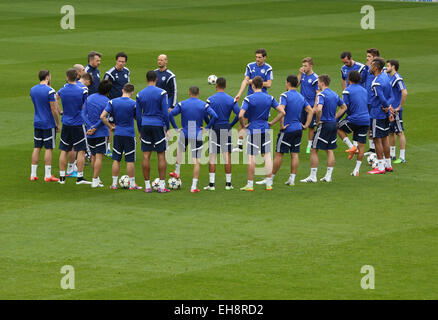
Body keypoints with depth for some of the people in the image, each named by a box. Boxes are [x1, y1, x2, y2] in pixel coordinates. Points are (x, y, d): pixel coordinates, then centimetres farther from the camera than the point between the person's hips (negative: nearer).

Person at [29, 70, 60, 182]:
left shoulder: (33, 90, 5)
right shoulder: (49, 90, -16)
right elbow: (54, 110, -15)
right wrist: (58, 124, -5)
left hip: (37, 123, 6)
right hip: (49, 124, -6)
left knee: (37, 148, 10)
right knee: (48, 149, -1)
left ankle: (33, 174, 11)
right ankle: (48, 175, 0)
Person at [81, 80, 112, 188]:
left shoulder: (89, 98, 4)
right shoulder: (107, 101, -11)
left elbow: (83, 113, -1)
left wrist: (90, 126, -8)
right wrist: (95, 128, -9)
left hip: (90, 134, 5)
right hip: (101, 133, -5)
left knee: (93, 156, 16)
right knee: (99, 156, -3)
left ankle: (96, 178, 25)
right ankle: (95, 181, -6)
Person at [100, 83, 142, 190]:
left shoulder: (112, 102, -2)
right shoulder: (133, 104, -9)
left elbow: (102, 117, -7)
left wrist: (111, 126, 2)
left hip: (117, 134, 2)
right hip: (129, 135, -2)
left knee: (116, 160, 8)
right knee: (130, 161, 3)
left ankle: (114, 183, 11)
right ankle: (132, 184, 8)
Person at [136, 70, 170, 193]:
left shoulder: (140, 94, 4)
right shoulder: (161, 93, -6)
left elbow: (138, 115, 7)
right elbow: (165, 112, -7)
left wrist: (140, 131, 16)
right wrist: (167, 129, 2)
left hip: (145, 125, 3)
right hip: (158, 125, -3)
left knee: (146, 155, 4)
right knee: (161, 155, 2)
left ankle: (147, 185, 4)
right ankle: (162, 186, -1)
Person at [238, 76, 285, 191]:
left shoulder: (249, 99, -10)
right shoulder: (269, 98, 2)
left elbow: (241, 115, -20)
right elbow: (282, 112, 2)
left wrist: (243, 126, -4)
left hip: (252, 130, -3)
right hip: (265, 130, 3)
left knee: (251, 157, 2)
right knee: (267, 156, 7)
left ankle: (250, 184, 6)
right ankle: (269, 183, 7)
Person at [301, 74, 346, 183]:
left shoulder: (321, 95, -14)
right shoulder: (335, 94, 11)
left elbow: (319, 109, -30)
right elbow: (344, 106, 22)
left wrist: (318, 121, -15)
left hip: (324, 125, -8)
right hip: (333, 124, 8)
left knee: (314, 150, -1)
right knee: (330, 150, 11)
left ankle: (313, 176, -1)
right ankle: (328, 176, 11)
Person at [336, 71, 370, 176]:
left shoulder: (347, 90, -5)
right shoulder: (364, 90, 15)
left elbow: (344, 108, -11)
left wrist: (334, 118, -8)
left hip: (354, 119, -6)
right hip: (366, 120, 6)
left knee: (338, 128, 19)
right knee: (361, 145, 7)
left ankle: (351, 147, 3)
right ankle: (356, 170, 7)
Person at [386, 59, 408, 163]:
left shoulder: (397, 79, -16)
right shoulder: (389, 78, 12)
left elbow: (404, 93, -26)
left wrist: (399, 107, -20)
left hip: (396, 111, -9)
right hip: (389, 110, 9)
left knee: (400, 132, -4)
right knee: (390, 132, 15)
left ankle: (402, 157, -1)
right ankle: (392, 155, 25)